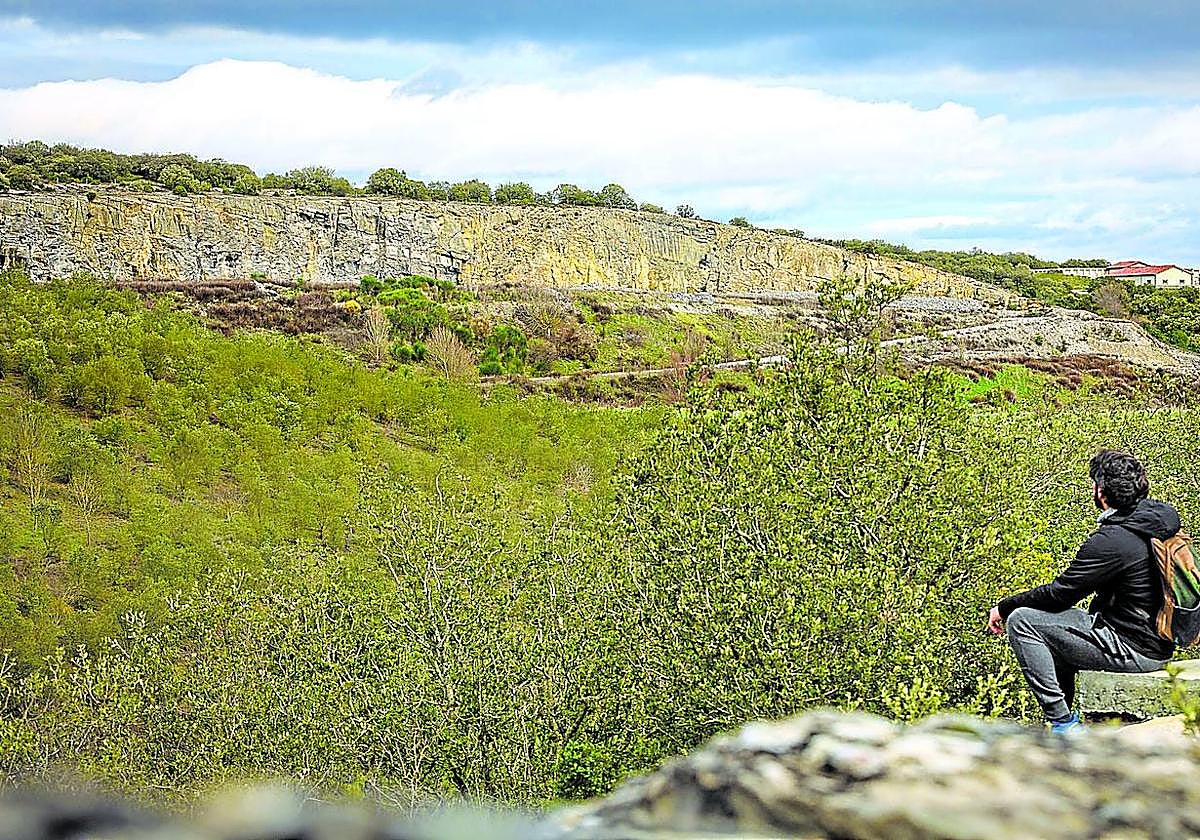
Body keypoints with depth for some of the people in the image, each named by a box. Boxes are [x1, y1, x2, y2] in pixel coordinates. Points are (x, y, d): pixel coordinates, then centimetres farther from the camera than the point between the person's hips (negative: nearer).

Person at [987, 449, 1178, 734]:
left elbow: (1059, 593, -15)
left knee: (1021, 621, -8)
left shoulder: (1111, 541, -23)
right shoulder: (1163, 516, 5)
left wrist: (1003, 607, -1)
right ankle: (1062, 719, 29)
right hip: (1160, 643, 10)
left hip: (1136, 651, -10)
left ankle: (1064, 723, -5)